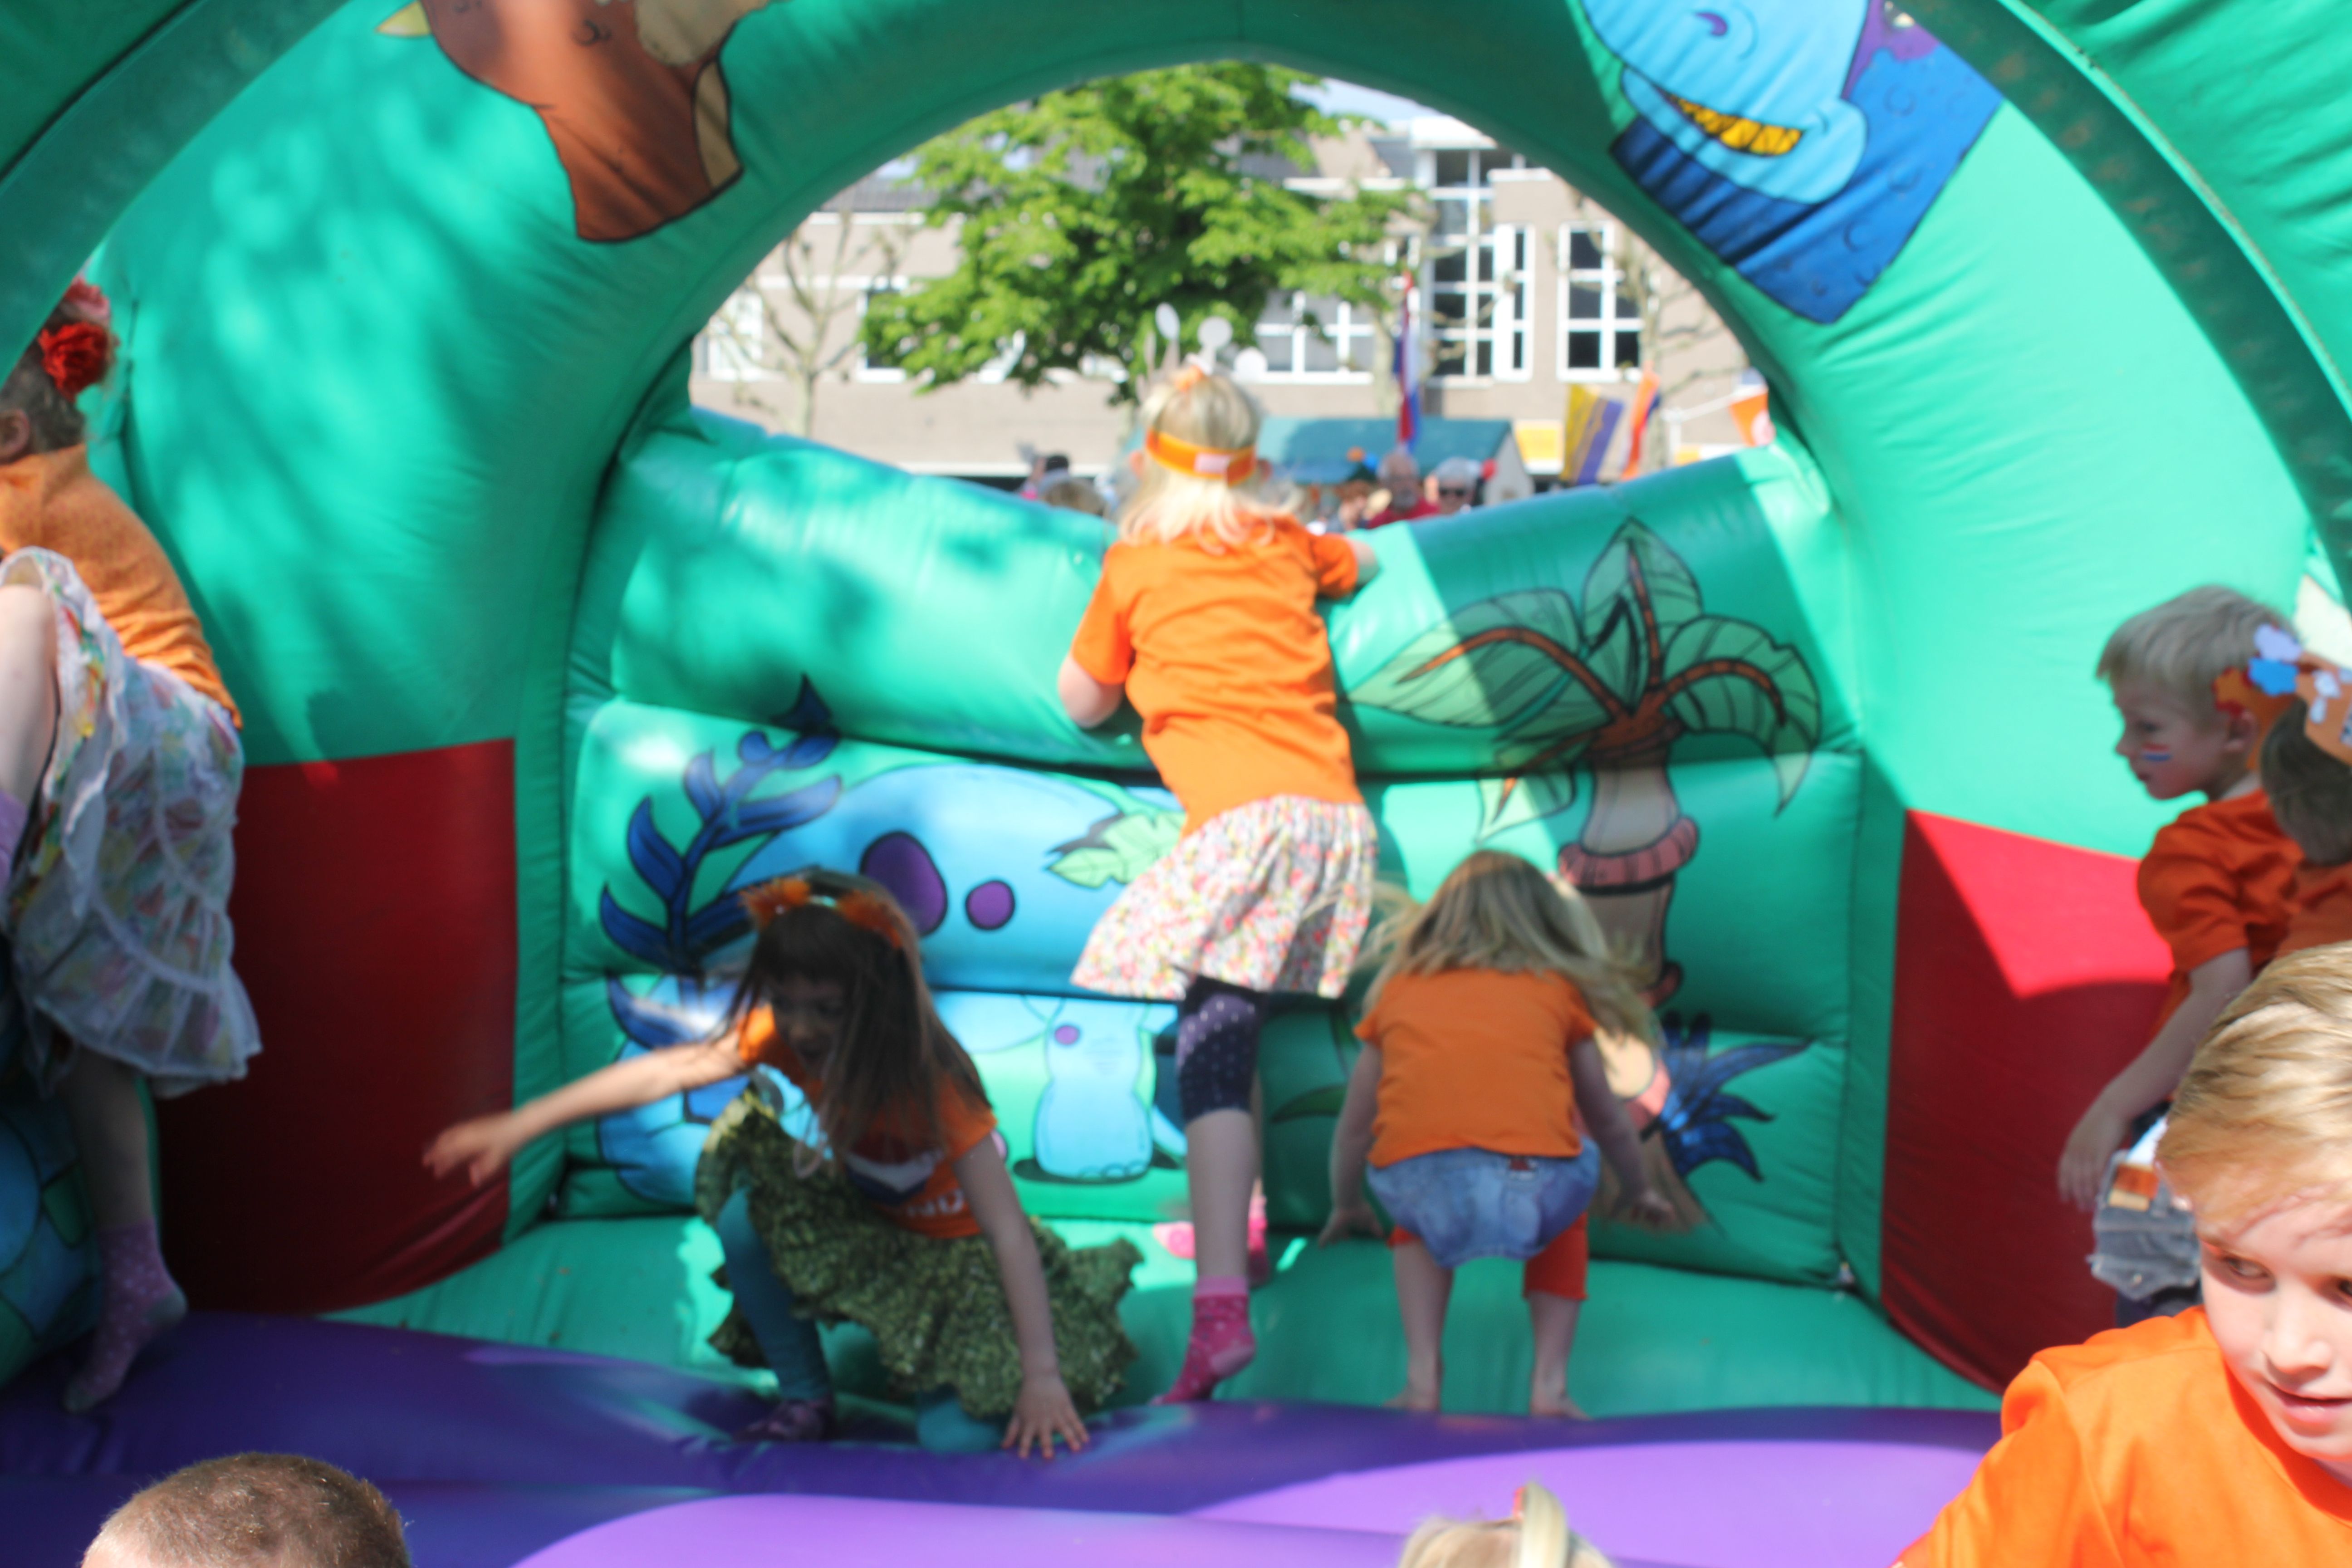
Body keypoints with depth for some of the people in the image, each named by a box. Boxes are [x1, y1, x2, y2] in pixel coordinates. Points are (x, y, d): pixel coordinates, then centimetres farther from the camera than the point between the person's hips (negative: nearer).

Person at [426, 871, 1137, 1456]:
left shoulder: (930, 1079, -32)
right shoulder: (783, 1034, -18)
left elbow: (1008, 1229, -34)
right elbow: (665, 1072, -16)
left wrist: (1041, 1375, -39)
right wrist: (517, 1128, -20)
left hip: (955, 1251, -5)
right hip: (860, 1222, 5)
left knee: (959, 1439, -25)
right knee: (742, 1208, -22)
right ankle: (804, 1398, -3)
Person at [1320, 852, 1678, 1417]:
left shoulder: (1399, 989, 27)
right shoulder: (1559, 988, 26)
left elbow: (1354, 1127, 36)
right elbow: (1608, 1120, 38)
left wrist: (1346, 1209, 54)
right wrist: (1639, 1192, 58)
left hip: (1421, 1180, 0)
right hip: (1532, 1182, 0)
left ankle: (1422, 1376, 18)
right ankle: (1550, 1382, 20)